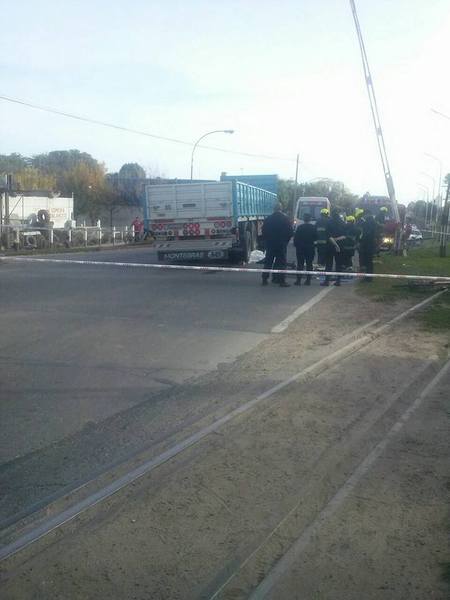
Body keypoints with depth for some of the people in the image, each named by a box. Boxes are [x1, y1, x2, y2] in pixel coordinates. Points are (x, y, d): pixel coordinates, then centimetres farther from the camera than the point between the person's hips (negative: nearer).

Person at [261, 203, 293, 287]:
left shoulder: (268, 219, -1)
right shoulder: (285, 218, -7)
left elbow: (263, 232, 2)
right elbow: (290, 232, -5)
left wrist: (266, 241, 13)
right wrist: (286, 241, 8)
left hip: (270, 244, 2)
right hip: (281, 244, -2)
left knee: (268, 262, 11)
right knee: (281, 262, 1)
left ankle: (264, 279, 12)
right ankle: (282, 281, -3)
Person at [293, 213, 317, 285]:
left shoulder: (299, 227, -6)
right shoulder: (314, 227, -4)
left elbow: (295, 238, -3)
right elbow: (316, 237, 2)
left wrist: (296, 245, 7)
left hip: (300, 248, -1)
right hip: (310, 248, 1)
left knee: (300, 264, 2)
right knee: (309, 264, 7)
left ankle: (298, 280, -2)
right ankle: (308, 280, 5)